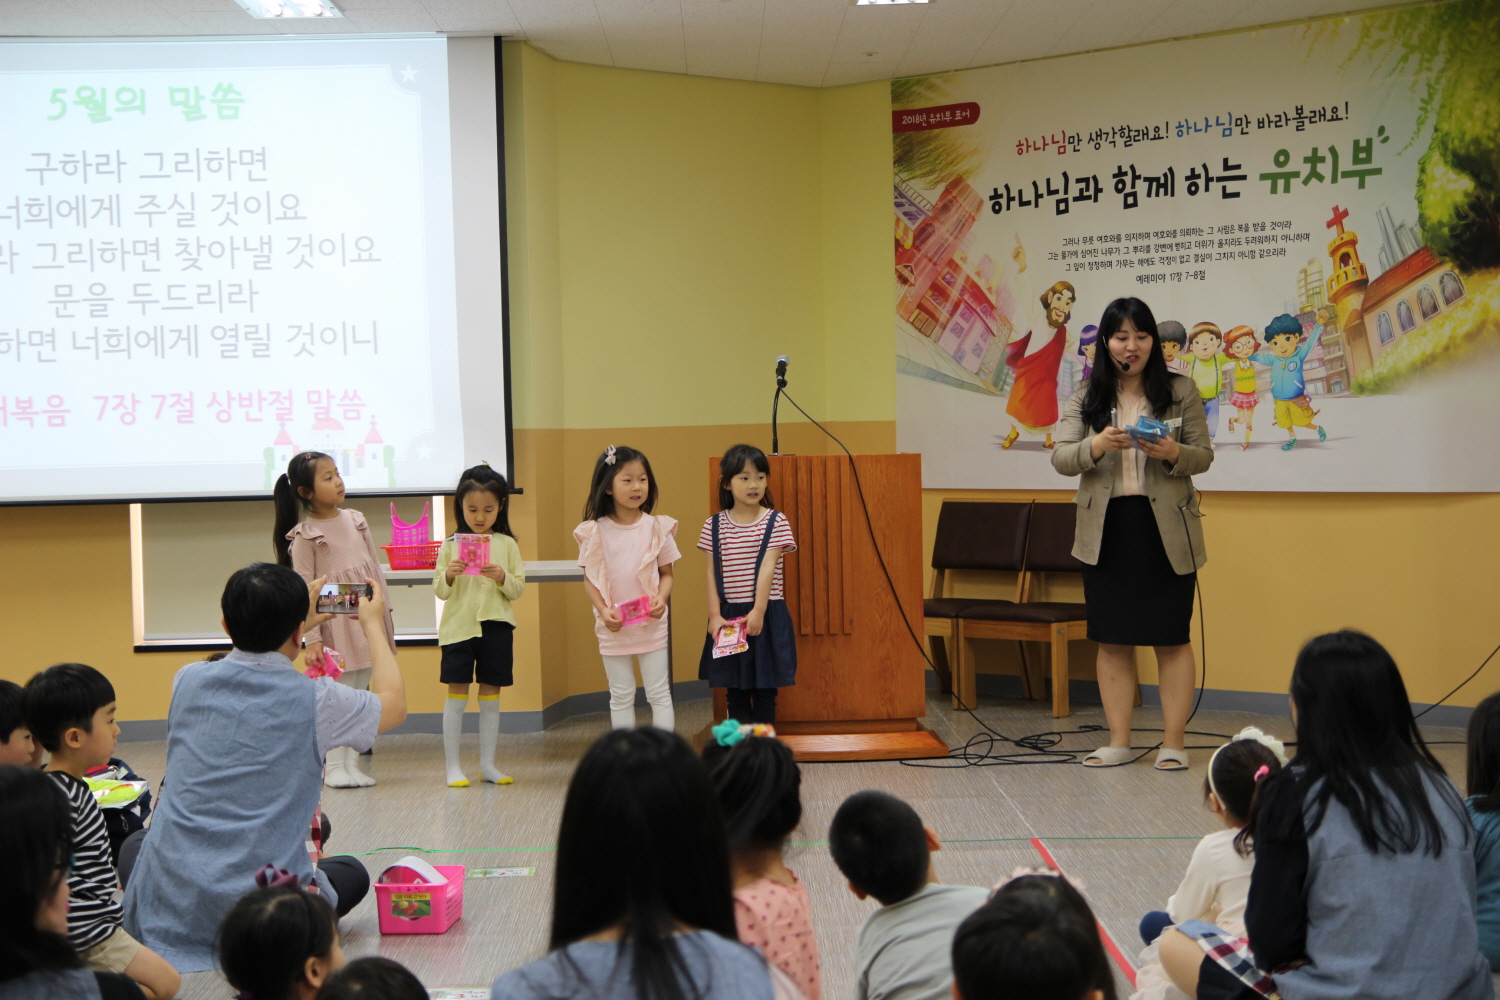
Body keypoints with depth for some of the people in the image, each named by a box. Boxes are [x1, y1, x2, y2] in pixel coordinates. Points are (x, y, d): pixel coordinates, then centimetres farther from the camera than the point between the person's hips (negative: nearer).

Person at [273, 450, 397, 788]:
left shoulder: (355, 520, 8)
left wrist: (385, 608, 11)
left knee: (359, 693, 9)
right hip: (335, 623, -5)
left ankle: (352, 763, 16)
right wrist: (312, 638, -13)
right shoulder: (304, 535, -8)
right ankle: (334, 766, 9)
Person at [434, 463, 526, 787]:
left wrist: (502, 578, -17)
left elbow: (519, 590, 2)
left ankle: (488, 764, 15)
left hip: (496, 627, 1)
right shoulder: (451, 545, 2)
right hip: (458, 626, -1)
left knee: (491, 698, 7)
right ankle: (453, 766, 6)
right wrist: (448, 576, -18)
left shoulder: (507, 545, 3)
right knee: (456, 696, 0)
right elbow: (440, 591, 2)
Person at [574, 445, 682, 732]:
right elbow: (589, 579, 0)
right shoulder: (596, 531, -4)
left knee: (659, 693, 6)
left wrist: (661, 599, -14)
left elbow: (667, 573, 5)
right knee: (621, 695, 9)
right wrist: (603, 611, -15)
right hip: (613, 627, 0)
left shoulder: (657, 527, -1)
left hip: (652, 623, 0)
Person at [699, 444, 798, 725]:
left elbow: (768, 568, -10)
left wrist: (758, 611, -18)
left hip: (766, 614, -2)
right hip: (729, 614, 2)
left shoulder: (775, 521, -3)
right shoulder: (715, 525, 3)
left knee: (765, 690, 4)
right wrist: (714, 614, -8)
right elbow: (712, 572, 1)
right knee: (735, 690, 7)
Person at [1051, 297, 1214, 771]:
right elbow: (1061, 459, -2)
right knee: (1112, 640, 6)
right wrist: (1097, 445, -21)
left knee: (1171, 638, 1)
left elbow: (1204, 456, 3)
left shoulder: (1181, 391, 3)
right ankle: (1119, 742, 14)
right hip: (1107, 531, 2)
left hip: (1166, 529, -2)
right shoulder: (1086, 398, 6)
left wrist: (1173, 453, -18)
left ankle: (1173, 743, 9)